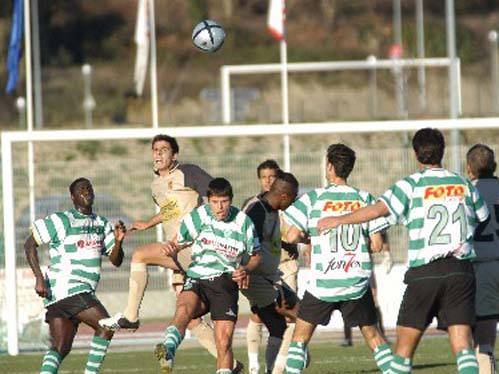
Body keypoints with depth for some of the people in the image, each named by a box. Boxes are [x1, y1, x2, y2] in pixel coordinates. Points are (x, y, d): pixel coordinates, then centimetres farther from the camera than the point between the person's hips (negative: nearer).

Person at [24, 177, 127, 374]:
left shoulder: (102, 224, 16)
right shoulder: (61, 221, -5)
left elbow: (116, 260, 14)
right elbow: (30, 244, -3)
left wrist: (118, 241, -8)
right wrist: (39, 278, -13)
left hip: (83, 293, 8)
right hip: (67, 289, -8)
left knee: (60, 349, 0)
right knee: (105, 326, -15)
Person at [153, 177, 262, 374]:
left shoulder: (243, 222, 3)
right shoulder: (198, 216, 2)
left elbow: (255, 255, 17)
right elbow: (179, 243, 13)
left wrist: (245, 270, -5)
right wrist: (170, 248, -11)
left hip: (226, 282, 1)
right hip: (197, 279, -1)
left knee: (224, 341, -10)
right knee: (184, 308, -35)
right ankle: (168, 350, -59)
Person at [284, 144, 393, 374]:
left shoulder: (313, 198, -5)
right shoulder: (364, 199, 0)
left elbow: (292, 237, -7)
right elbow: (376, 245, -1)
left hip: (322, 284, -2)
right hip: (357, 283, 2)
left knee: (301, 336, 12)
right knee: (372, 336, 11)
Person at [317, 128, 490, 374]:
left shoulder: (412, 185, -2)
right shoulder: (465, 185, 9)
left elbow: (378, 209, -15)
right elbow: (483, 217, 24)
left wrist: (339, 220, -4)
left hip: (424, 271, -2)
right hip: (461, 270, 2)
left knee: (405, 346, 7)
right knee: (462, 345, -5)